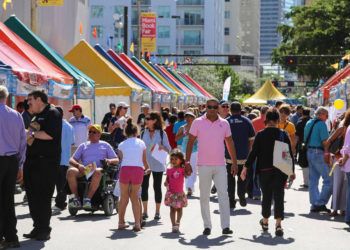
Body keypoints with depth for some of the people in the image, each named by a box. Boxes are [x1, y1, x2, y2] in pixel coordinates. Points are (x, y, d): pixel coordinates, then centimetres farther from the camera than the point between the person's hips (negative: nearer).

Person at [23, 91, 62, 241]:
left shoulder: (52, 113, -4)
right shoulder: (36, 117, 23)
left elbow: (50, 134, -17)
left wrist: (33, 133, -6)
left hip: (46, 162, -8)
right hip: (32, 161, 8)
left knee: (43, 197, -6)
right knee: (32, 196, 7)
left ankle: (44, 230, 1)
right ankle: (38, 227, 15)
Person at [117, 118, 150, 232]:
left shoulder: (122, 145, 14)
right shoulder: (141, 143, 14)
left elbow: (121, 159, 14)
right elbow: (144, 161, 21)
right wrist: (147, 169, 42)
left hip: (125, 169, 0)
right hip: (138, 170, 0)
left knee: (124, 197, 14)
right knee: (134, 197, 11)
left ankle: (121, 222, 19)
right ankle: (137, 223, 4)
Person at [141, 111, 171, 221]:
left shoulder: (162, 133, -2)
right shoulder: (144, 133, 7)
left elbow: (169, 149, -2)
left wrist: (162, 147, -23)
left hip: (157, 164, -3)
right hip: (145, 164, 3)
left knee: (157, 187, 3)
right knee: (144, 186, 2)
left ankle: (157, 212, 12)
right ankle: (145, 211, 10)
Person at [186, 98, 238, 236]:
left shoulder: (224, 123, 5)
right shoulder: (198, 122, -1)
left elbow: (230, 143, 11)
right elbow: (190, 142, 2)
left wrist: (234, 162, 7)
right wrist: (187, 162, -4)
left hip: (220, 165, 1)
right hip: (203, 165, -1)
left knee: (224, 195, -5)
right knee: (204, 197, 5)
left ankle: (225, 226, -4)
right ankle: (207, 226, 14)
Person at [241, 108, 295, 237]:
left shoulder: (260, 135, -3)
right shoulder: (283, 134, -1)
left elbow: (254, 153, -5)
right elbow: (290, 154, 1)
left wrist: (246, 167, 3)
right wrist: (292, 171, 9)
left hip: (264, 170, 1)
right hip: (280, 171, 0)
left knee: (266, 196, 15)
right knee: (279, 197, 0)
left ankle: (265, 221, 28)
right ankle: (278, 225, -10)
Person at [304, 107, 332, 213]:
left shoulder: (309, 123, 14)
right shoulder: (321, 124, -12)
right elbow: (325, 141, -17)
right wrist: (327, 153, -11)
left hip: (309, 152, 9)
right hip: (319, 153, -9)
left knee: (313, 180, 12)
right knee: (328, 180, -5)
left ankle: (314, 204, 14)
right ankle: (320, 203, -8)